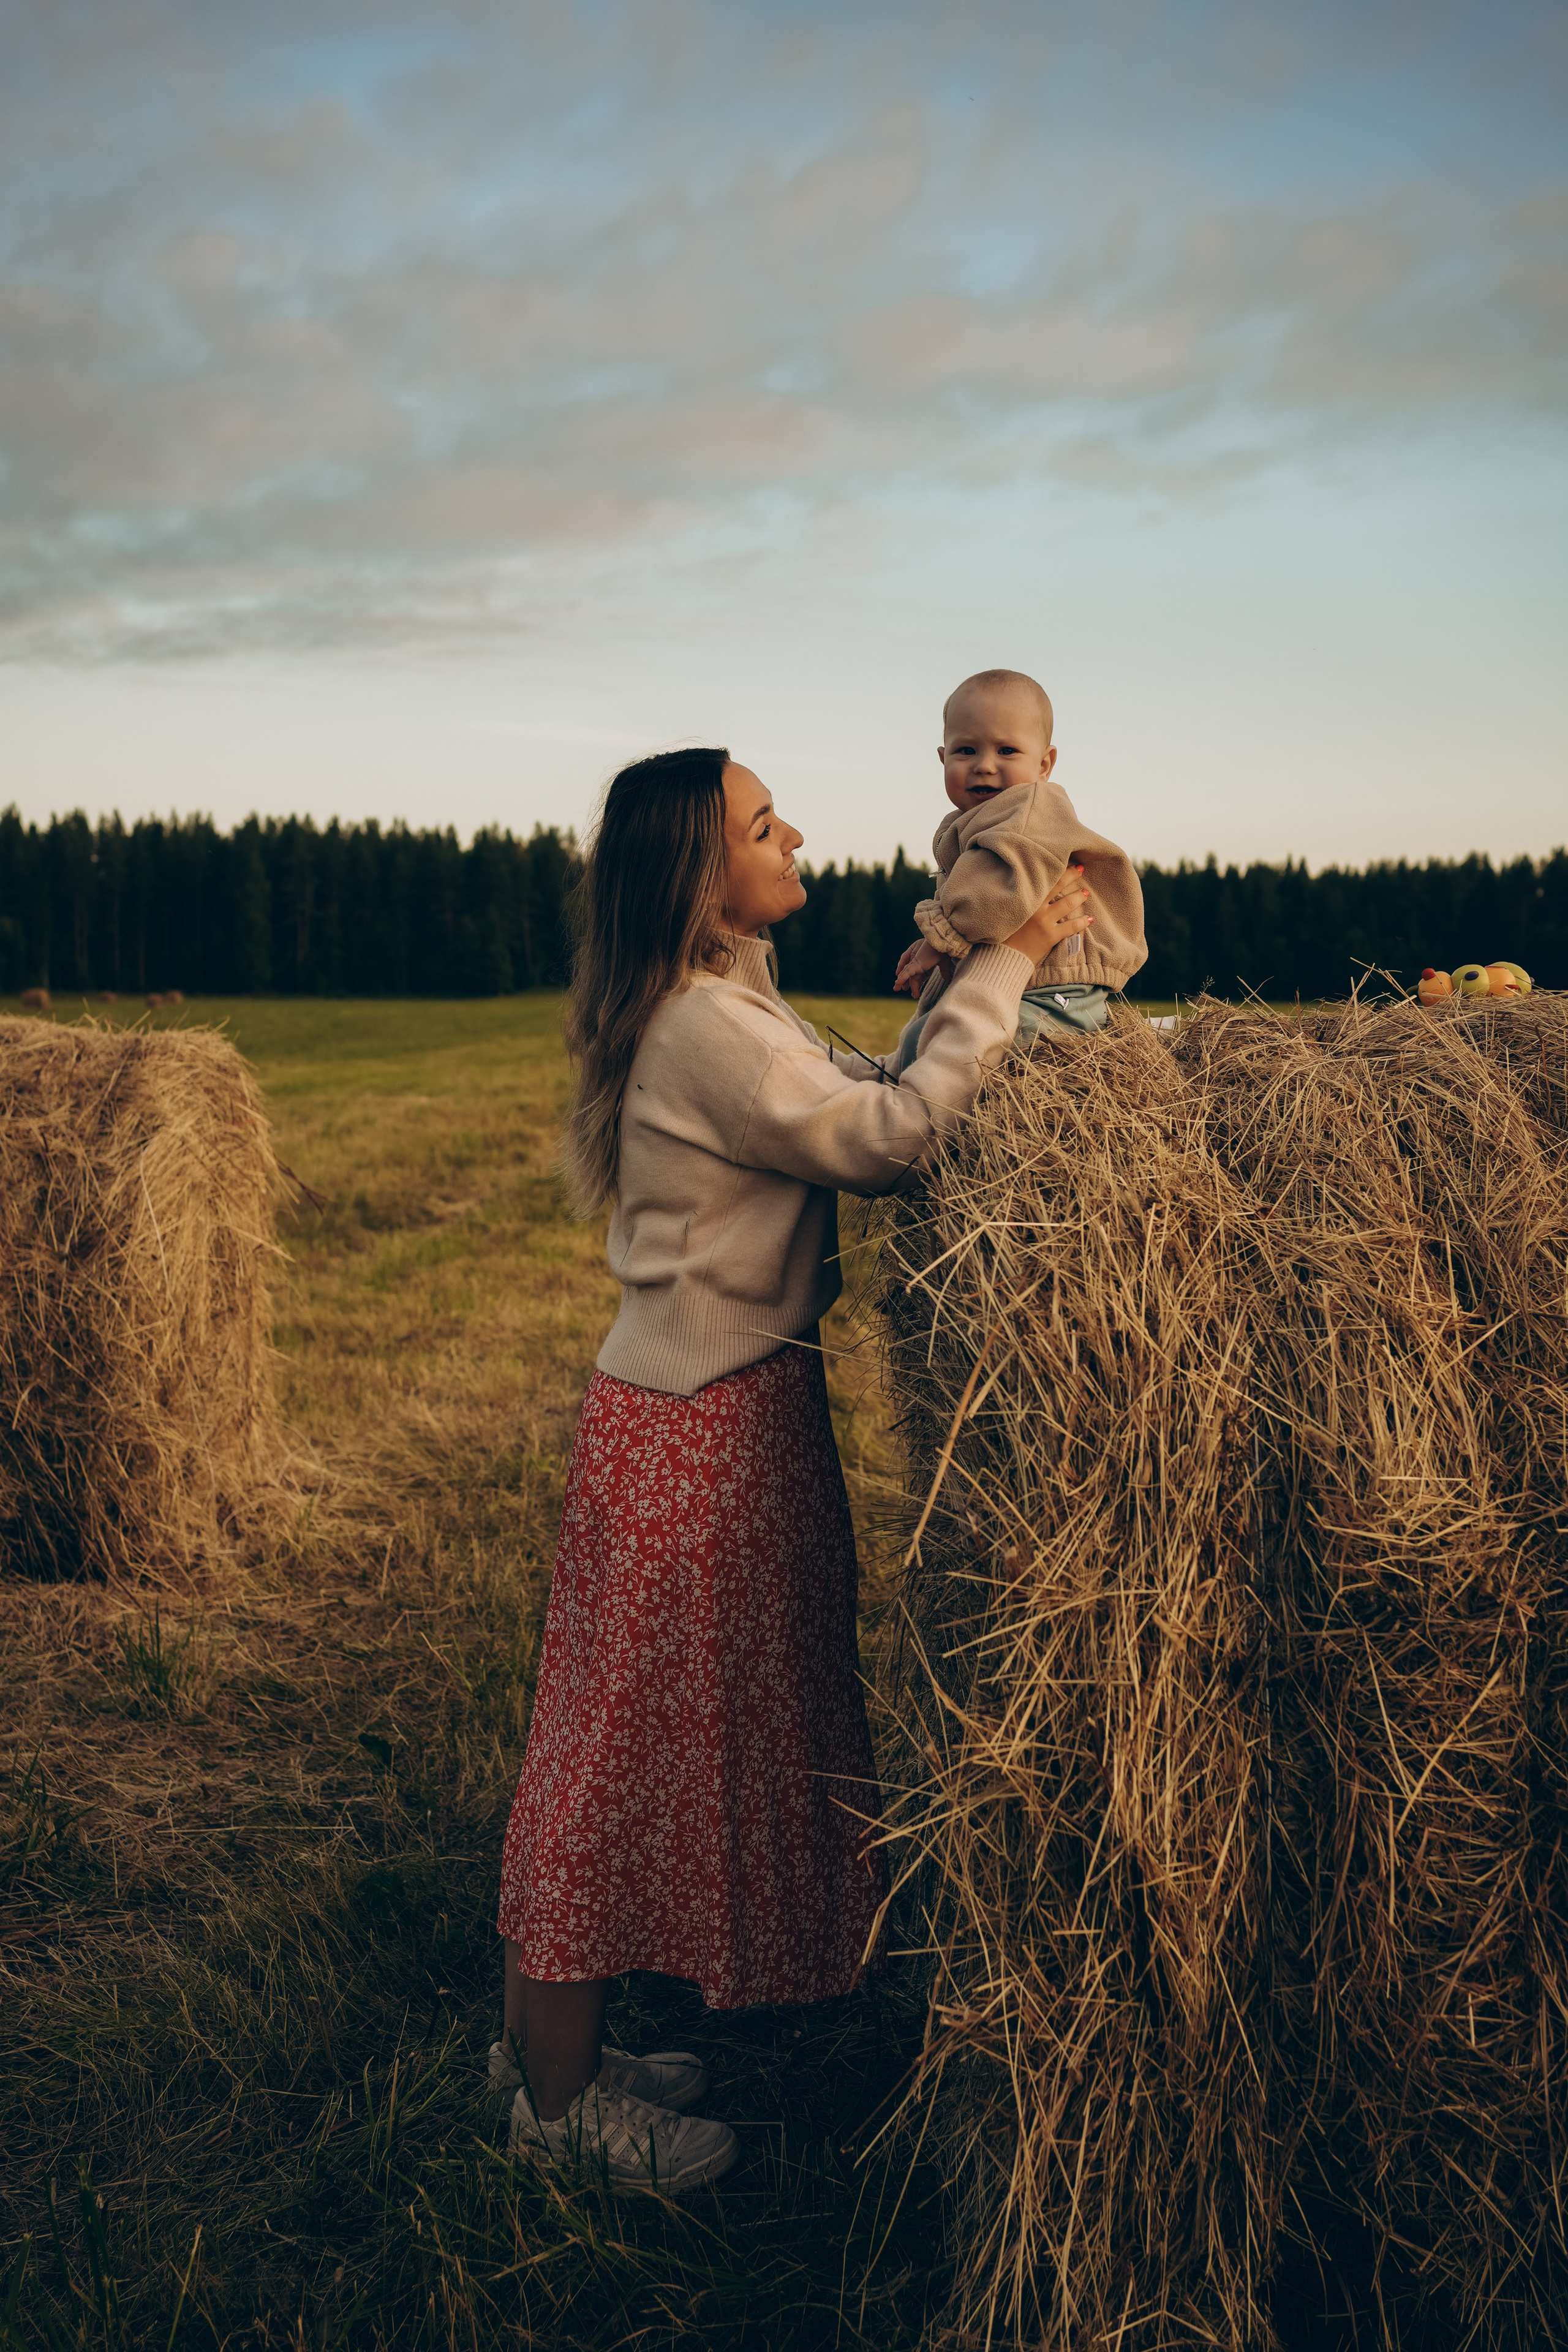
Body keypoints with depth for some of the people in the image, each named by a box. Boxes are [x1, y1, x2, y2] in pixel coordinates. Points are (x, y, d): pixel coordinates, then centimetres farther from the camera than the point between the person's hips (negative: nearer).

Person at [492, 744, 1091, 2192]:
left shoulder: (731, 998, 13)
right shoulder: (707, 1028, -20)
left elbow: (866, 1101, 10)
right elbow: (893, 1135, -22)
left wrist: (971, 987, 3)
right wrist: (1006, 967, -15)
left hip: (725, 1399, 10)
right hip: (700, 1423, -10)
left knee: (629, 1739, 17)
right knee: (644, 1735, 2)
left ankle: (550, 2040, 32)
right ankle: (562, 2099, 19)